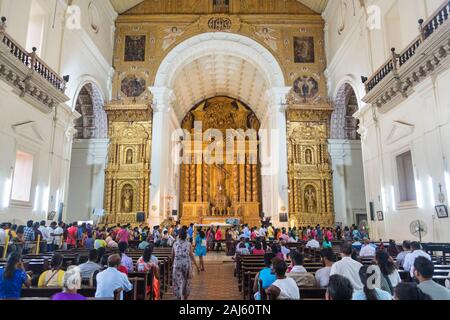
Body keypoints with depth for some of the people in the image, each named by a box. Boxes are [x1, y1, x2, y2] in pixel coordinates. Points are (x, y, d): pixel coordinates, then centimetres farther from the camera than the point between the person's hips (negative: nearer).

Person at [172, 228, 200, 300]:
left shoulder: (175, 244, 3)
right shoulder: (188, 244, -1)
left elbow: (172, 256, 10)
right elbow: (192, 256, -3)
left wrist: (173, 263, 30)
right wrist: (197, 266, 1)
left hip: (177, 265, 0)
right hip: (187, 264, 1)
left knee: (179, 282, 2)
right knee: (186, 282, 17)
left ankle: (180, 297, -9)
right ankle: (185, 298, 31)